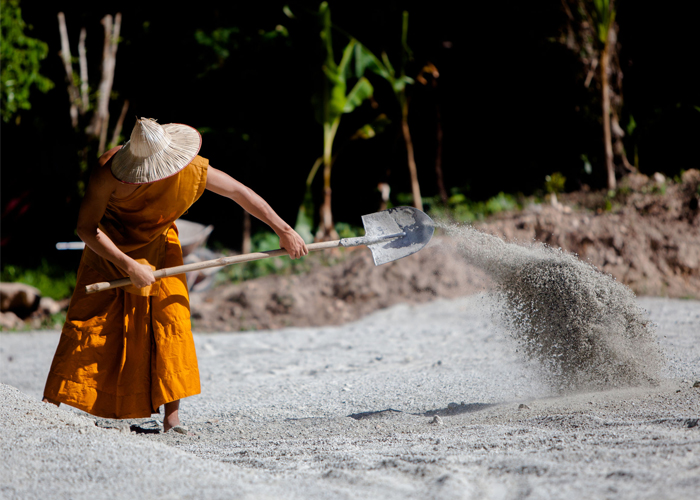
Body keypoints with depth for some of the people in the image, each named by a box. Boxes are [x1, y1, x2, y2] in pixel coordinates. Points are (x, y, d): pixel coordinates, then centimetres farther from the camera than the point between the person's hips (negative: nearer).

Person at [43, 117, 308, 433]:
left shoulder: (193, 170, -26)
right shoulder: (108, 172, -32)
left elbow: (241, 194, -14)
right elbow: (86, 228, -26)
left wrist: (283, 230, -10)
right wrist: (130, 266, -33)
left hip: (158, 245, 2)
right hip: (109, 247, -2)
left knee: (171, 316, -12)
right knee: (87, 320, -7)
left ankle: (172, 415, -10)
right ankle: (54, 404, 2)